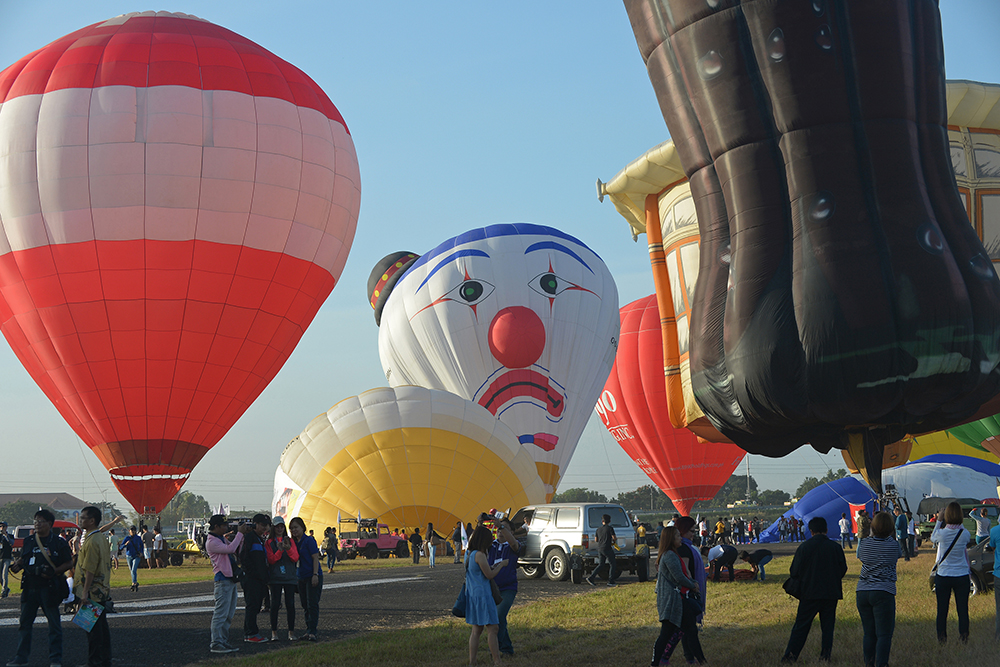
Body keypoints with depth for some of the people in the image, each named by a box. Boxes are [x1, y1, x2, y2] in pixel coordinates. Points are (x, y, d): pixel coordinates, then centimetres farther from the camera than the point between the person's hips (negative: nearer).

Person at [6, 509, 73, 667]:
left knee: (54, 623, 1)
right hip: (30, 587, 5)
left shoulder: (58, 542, -2)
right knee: (24, 623, 8)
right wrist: (17, 565, -1)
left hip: (49, 587, -4)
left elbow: (69, 563, -1)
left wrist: (54, 571, -15)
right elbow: (23, 559, 21)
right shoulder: (29, 541, 11)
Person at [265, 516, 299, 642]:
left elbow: (295, 558, 0)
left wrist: (288, 548, -18)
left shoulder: (290, 541, 10)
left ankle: (291, 631, 5)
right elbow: (271, 559, -5)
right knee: (275, 604, -4)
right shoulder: (269, 542, 5)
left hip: (290, 577, 2)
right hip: (275, 578, -2)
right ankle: (274, 632, 2)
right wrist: (280, 550, -21)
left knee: (290, 604, 0)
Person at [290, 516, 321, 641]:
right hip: (301, 577, 8)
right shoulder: (294, 542, 12)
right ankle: (309, 629, 18)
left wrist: (315, 574, -18)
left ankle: (312, 632, -10)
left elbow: (315, 558, -12)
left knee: (312, 604, -9)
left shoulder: (309, 540, -9)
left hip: (312, 577, -8)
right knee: (305, 606, 11)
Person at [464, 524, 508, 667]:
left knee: (476, 630, 13)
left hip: (472, 595, 9)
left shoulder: (468, 553, 10)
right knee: (492, 628, -6)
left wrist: (493, 566, 18)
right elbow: (489, 575, -11)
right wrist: (501, 565, 3)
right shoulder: (479, 555, -17)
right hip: (482, 594, -9)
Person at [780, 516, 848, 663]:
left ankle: (790, 655, 1)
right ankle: (825, 655, 6)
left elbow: (794, 571, -3)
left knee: (801, 625, 3)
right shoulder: (835, 547, -2)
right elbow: (843, 569, 7)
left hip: (810, 592, -1)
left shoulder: (804, 547, -6)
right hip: (831, 593, 1)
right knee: (828, 625, 10)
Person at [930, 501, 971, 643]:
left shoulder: (941, 533, -12)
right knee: (963, 609, 6)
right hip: (962, 576, 1)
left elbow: (933, 538, 10)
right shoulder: (965, 534, -8)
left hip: (943, 576, -1)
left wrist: (938, 522, 15)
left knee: (942, 610, 8)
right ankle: (964, 638, 6)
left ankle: (942, 639, 11)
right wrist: (958, 523, 14)